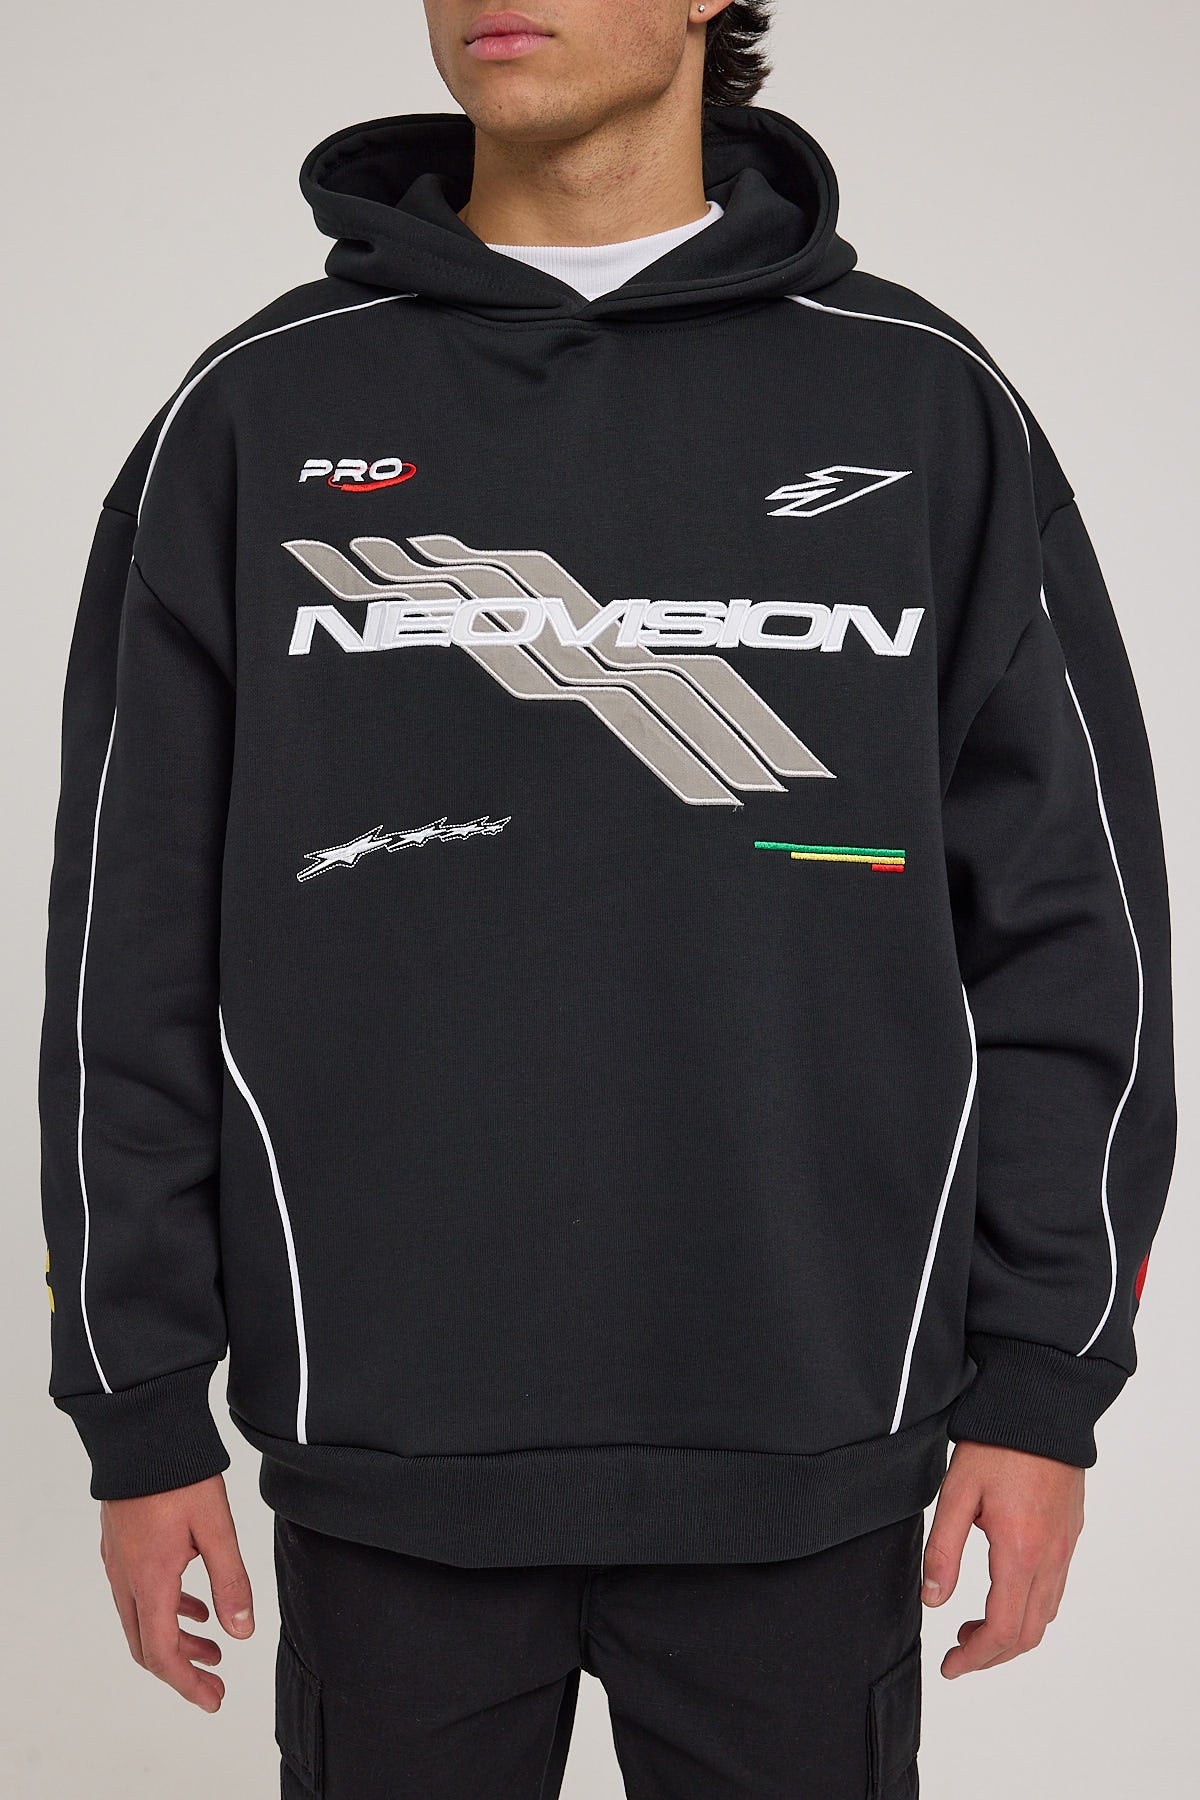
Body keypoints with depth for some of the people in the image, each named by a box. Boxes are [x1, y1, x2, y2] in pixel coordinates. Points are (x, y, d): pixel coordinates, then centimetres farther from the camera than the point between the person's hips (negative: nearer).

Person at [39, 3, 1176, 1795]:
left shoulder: (925, 403, 2)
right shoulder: (259, 412, 2)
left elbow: (1066, 922, 2)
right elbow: (135, 950, 2)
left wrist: (1043, 1384, -1)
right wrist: (143, 1410, 1)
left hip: (809, 1461, 0)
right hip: (385, 1460, 0)